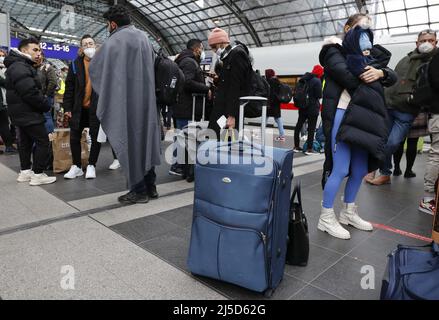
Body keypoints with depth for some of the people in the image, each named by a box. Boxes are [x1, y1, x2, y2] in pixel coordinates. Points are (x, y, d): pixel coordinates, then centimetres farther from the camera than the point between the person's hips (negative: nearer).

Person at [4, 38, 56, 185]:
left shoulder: (23, 66, 18)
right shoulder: (19, 67, -16)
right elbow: (30, 93, -25)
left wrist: (43, 103, 3)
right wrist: (46, 105, -13)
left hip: (23, 113, 11)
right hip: (28, 113, -11)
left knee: (26, 141, 15)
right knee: (42, 141, -8)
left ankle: (25, 172, 24)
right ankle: (38, 174, -5)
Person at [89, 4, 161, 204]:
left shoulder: (114, 41, -8)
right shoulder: (143, 37, 11)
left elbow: (94, 68, -1)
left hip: (125, 101, -6)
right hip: (146, 99, 7)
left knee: (130, 141, 0)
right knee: (145, 138, 11)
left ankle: (139, 190, 5)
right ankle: (150, 186, 17)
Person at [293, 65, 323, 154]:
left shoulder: (304, 79, 6)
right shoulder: (317, 81, -15)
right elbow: (319, 95, -15)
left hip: (303, 106, 7)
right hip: (313, 107, -7)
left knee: (299, 125, 12)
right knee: (311, 128, 1)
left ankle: (296, 146, 20)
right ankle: (309, 149, 4)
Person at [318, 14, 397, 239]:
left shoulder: (368, 55, 22)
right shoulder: (335, 51, 2)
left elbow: (392, 77, 8)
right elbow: (350, 78, -17)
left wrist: (380, 73, -11)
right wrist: (366, 63, -2)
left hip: (364, 118, 7)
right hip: (342, 116, -7)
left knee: (360, 170, 10)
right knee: (340, 169, -8)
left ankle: (348, 212, 27)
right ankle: (326, 218, 5)